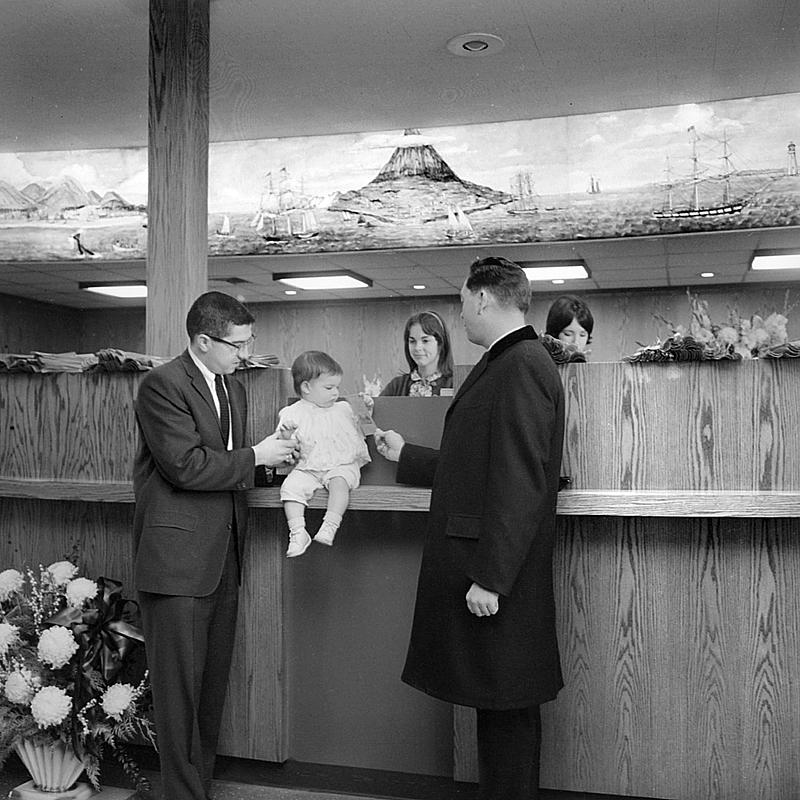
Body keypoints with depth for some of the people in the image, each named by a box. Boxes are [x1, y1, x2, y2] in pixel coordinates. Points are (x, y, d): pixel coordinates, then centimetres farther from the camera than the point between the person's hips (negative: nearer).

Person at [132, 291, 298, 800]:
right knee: (180, 688, 0)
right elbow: (186, 467, -19)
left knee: (213, 684, 14)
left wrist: (269, 461, 6)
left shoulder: (235, 389, 16)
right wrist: (255, 456, -11)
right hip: (178, 558, -8)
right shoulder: (163, 385, -11)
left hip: (223, 557, 8)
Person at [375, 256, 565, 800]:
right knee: (500, 708, 17)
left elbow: (520, 481, -22)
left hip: (496, 583, -9)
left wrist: (490, 578, -22)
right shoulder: (505, 364, 15)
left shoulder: (521, 367, -16)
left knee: (507, 711, 3)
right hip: (478, 564, 9)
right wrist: (407, 456, 27)